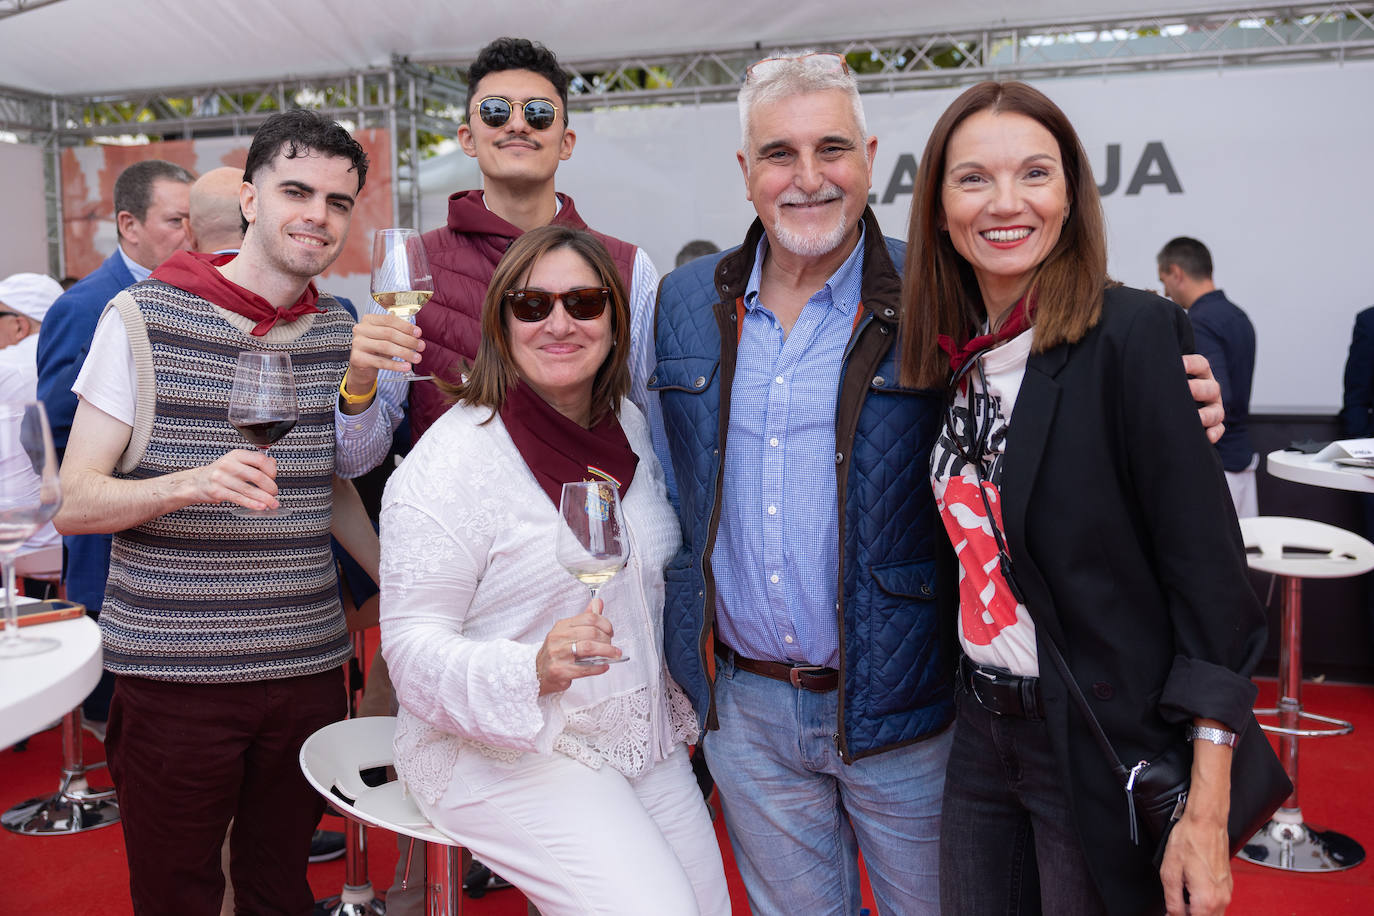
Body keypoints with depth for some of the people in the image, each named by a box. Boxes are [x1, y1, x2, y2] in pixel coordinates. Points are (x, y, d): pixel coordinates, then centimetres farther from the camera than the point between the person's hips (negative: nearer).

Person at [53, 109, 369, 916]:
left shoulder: (341, 334, 8)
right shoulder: (144, 318, -4)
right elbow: (72, 505, -7)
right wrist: (192, 484, -24)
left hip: (307, 667, 4)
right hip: (173, 674, -3)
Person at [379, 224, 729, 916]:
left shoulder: (631, 426, 4)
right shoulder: (448, 461, -18)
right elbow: (412, 644, -19)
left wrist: (678, 707, 17)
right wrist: (535, 671, -35)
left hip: (642, 742, 7)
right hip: (500, 755, -6)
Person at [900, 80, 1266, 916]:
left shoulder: (1134, 335, -15)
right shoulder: (953, 352, 3)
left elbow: (1209, 570, -17)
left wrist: (1206, 812, -19)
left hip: (1103, 745, -5)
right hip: (979, 731, 6)